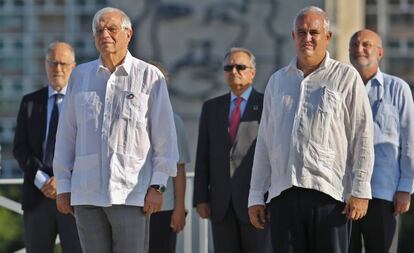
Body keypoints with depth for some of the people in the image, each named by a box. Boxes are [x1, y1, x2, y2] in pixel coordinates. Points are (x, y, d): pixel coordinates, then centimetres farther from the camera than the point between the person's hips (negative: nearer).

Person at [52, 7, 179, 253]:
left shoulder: (150, 76, 2)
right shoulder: (80, 76, 12)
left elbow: (165, 137, 0)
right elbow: (66, 135, 13)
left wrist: (158, 186, -7)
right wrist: (63, 186, 8)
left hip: (132, 193, -3)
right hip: (86, 193, 3)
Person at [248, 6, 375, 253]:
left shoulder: (346, 77, 4)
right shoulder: (277, 81, 18)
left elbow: (363, 138, 0)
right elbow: (264, 142, 19)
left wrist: (360, 191, -8)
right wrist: (256, 196, 14)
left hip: (330, 195, -4)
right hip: (283, 194, 4)